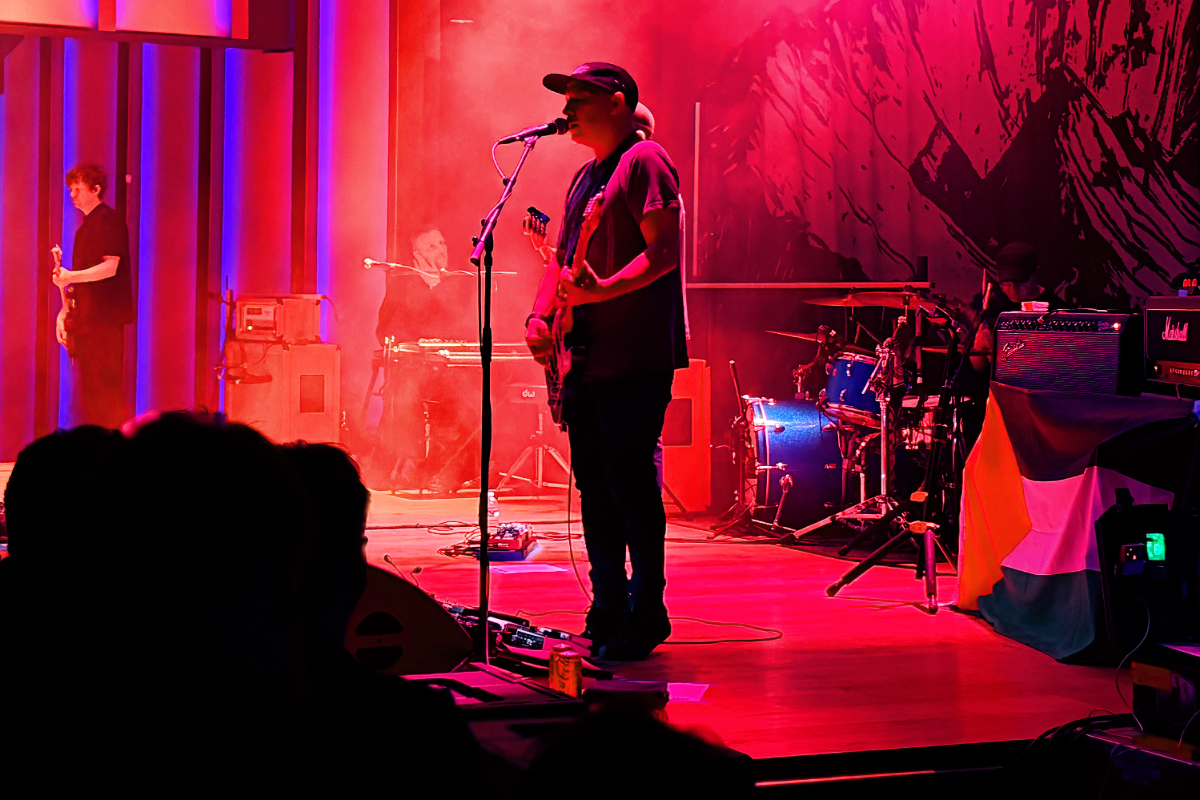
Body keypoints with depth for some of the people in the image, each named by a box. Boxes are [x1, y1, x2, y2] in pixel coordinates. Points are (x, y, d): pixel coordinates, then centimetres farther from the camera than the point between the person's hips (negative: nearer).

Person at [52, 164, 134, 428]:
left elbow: (110, 267, -19)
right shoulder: (85, 228, 21)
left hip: (105, 316, -9)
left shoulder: (109, 221, -8)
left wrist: (71, 277, -27)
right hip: (86, 318, 9)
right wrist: (66, 311, 15)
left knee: (106, 387, -11)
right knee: (89, 389, 8)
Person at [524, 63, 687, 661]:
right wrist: (541, 316, 7)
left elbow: (663, 252, -16)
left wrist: (604, 289, -28)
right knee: (594, 484, 10)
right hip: (585, 357, 9)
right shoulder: (585, 176, 21)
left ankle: (645, 617, 0)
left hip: (634, 359, -9)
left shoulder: (644, 162, -7)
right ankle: (608, 611, 17)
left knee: (629, 481, -8)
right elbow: (562, 257, 23)